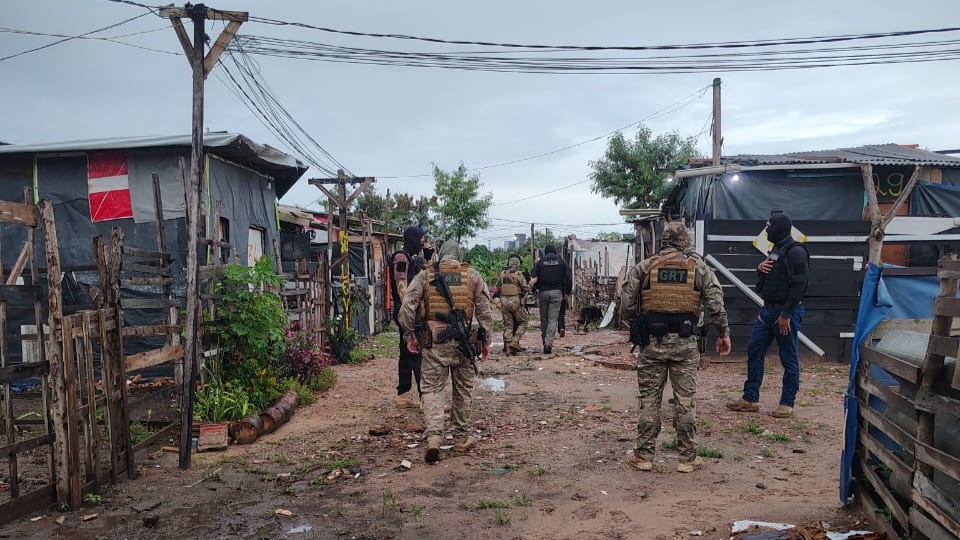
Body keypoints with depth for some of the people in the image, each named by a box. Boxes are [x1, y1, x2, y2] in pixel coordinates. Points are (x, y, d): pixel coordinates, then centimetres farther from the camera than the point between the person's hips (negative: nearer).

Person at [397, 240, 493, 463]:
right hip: (463, 340, 1)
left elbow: (407, 307, -3)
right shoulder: (473, 276, 7)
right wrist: (486, 340, 10)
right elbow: (485, 311, 4)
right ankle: (462, 438, 24)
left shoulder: (425, 275, 5)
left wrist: (409, 335, 6)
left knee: (432, 388, 5)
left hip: (434, 340, -1)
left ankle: (433, 437, -11)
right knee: (463, 390, 14)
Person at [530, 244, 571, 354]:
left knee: (543, 319, 12)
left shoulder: (540, 262, 5)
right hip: (557, 292, 0)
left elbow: (533, 279, -4)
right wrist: (567, 292, 12)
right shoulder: (562, 262, 7)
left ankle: (545, 342, 19)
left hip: (543, 292, 1)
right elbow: (569, 278, 3)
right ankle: (548, 344, -16)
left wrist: (536, 289, 10)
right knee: (553, 319, -3)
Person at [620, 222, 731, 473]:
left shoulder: (643, 267, 1)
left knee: (649, 399, 7)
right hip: (684, 343, 0)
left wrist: (636, 325, 18)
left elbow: (626, 306, 0)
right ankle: (687, 458, 16)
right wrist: (723, 333, 12)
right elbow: (715, 305, 0)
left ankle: (644, 456, 14)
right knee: (685, 400, 8)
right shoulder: (699, 268, 3)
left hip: (652, 341, 0)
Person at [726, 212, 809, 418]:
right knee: (754, 352, 9)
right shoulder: (776, 250, 16)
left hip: (786, 313, -10)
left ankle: (787, 404, 11)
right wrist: (760, 269, 1)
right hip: (767, 310, 10)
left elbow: (798, 285, -21)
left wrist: (786, 315, -22)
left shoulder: (795, 252, -14)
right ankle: (750, 399, 16)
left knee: (789, 359, 2)